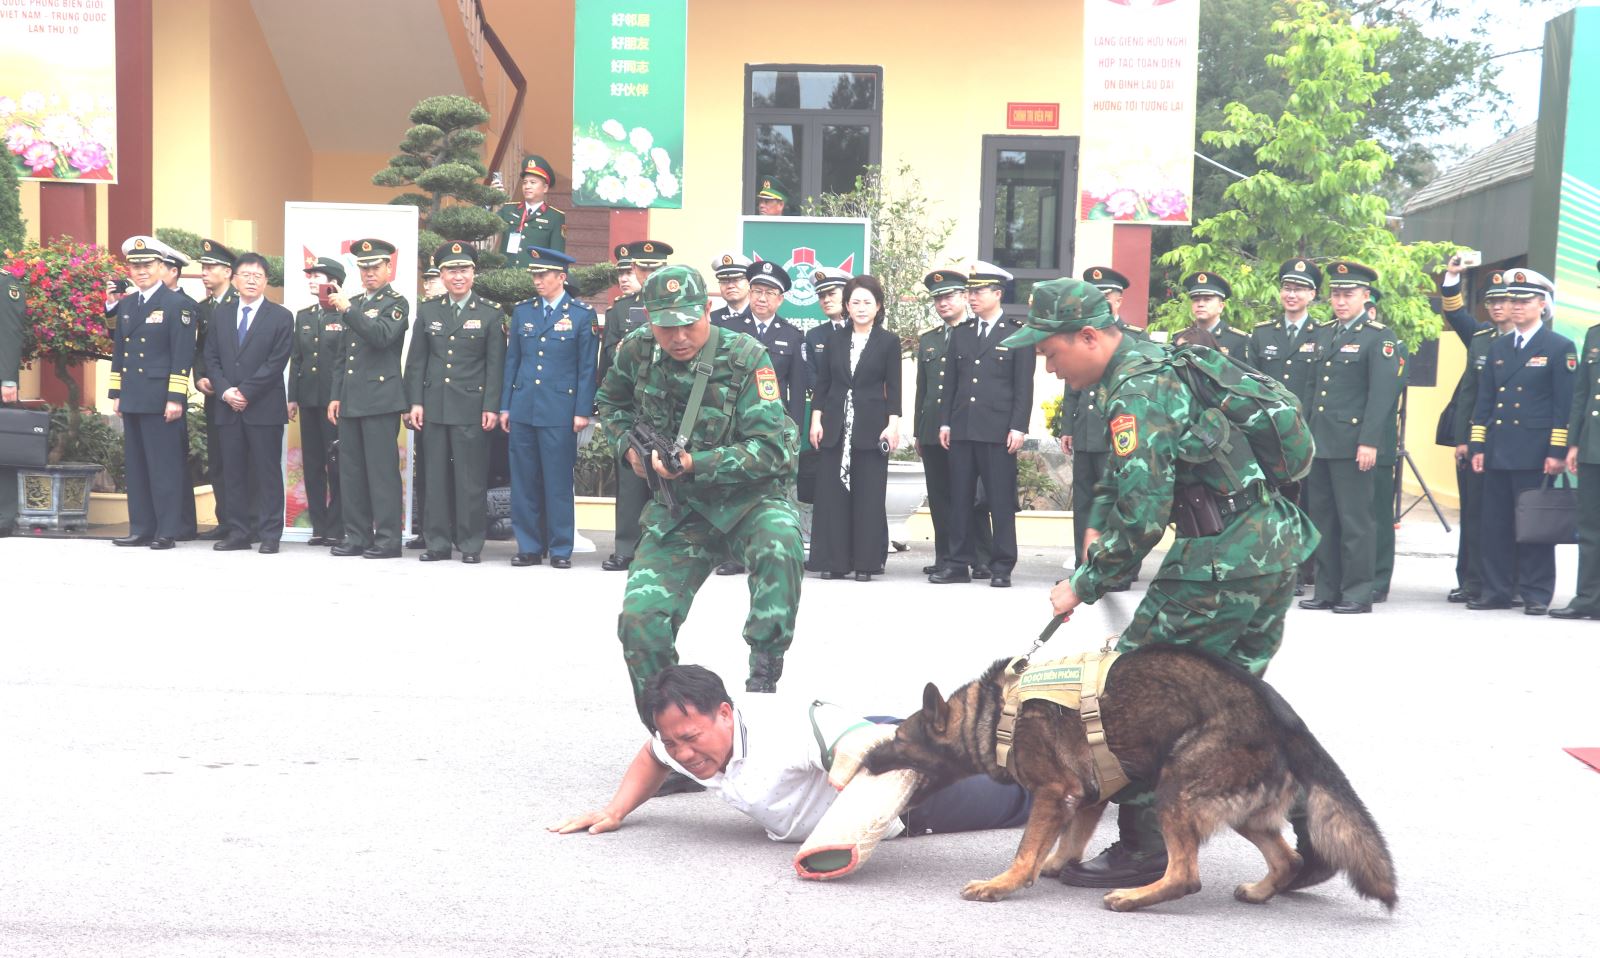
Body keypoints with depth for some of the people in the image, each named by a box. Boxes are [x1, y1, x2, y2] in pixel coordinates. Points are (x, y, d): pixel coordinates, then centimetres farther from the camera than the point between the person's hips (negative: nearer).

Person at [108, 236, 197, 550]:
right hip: (132, 400, 7)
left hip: (161, 400, -7)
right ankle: (141, 529, 15)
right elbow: (118, 352, 20)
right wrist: (115, 393, 14)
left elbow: (182, 356, -10)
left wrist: (176, 398, -15)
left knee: (164, 466, -4)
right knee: (135, 466, 9)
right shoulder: (125, 305, 16)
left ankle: (167, 531, 1)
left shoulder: (177, 305, -4)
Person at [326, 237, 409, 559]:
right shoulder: (352, 304, 18)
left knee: (382, 470, -6)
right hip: (350, 400, 7)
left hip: (381, 399, -7)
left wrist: (348, 310, -25)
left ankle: (388, 539, -2)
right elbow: (342, 355, 21)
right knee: (351, 471, 8)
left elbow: (381, 336, -21)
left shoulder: (396, 303, -1)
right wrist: (335, 396, 14)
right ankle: (356, 536, 15)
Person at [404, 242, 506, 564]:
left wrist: (491, 407, -7)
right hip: (434, 407, 3)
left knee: (471, 478, -1)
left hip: (471, 408, -3)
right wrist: (415, 402, 3)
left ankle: (471, 544, 7)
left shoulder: (491, 314, 3)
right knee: (436, 476, 6)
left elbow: (495, 365, -1)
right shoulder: (427, 311, 10)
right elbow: (416, 361, 10)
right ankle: (438, 542, 13)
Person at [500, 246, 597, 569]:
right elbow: (511, 360, 14)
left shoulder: (581, 315, 0)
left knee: (558, 481, 0)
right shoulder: (522, 311, 11)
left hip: (559, 410, -4)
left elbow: (587, 368, -1)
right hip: (522, 408, 4)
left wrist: (583, 411, -6)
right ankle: (529, 546, 14)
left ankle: (561, 548, 8)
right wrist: (505, 406, 9)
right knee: (524, 481, 6)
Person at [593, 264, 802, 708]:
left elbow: (771, 449, -20)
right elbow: (610, 402, 20)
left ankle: (764, 672, -19)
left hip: (750, 498, -4)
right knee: (640, 617, -7)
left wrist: (695, 464, -28)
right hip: (678, 509, 4)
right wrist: (629, 444, 0)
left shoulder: (745, 358, -17)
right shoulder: (637, 353, -4)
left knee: (778, 543, -38)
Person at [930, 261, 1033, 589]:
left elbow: (1023, 387, -3)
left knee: (1001, 502, -2)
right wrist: (945, 422, 9)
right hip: (962, 430, 5)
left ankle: (1002, 567, 5)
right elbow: (951, 382, 16)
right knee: (960, 500, 7)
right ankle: (960, 563, 13)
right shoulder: (961, 334, 15)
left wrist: (1018, 428, -9)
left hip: (998, 432, -5)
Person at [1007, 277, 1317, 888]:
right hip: (1275, 548, 10)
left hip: (1223, 562, -10)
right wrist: (1100, 521, 12)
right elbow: (1127, 473, 27)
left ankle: (1143, 849, 6)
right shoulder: (1152, 360, 15)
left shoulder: (1137, 392, -18)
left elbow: (1144, 517, -22)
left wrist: (1084, 585, -11)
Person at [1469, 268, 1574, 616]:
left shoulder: (1559, 348, 0)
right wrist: (1477, 446, 7)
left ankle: (1536, 594, 6)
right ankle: (1497, 590, 13)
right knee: (1496, 523, 6)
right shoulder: (1498, 347, 15)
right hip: (1497, 451, 5)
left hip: (1533, 453, -5)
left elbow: (1564, 405, -5)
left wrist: (1557, 452, -12)